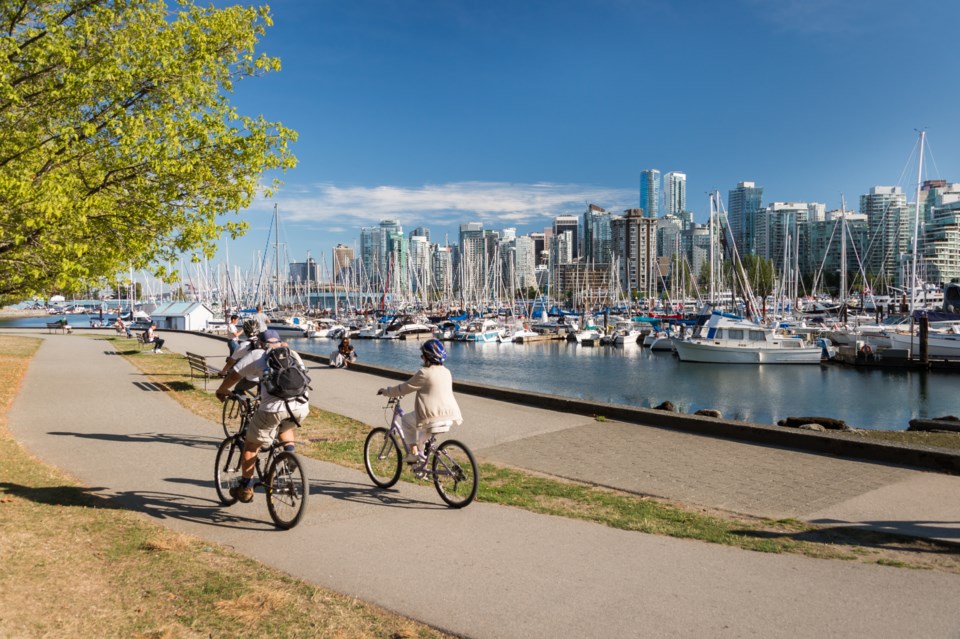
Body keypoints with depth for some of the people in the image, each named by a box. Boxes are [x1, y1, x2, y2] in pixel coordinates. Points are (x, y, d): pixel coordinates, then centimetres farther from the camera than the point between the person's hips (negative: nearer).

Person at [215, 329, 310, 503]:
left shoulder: (256, 355, 15)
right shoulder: (292, 354, 25)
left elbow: (233, 375, 16)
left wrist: (221, 391, 34)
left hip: (274, 408, -4)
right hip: (302, 407, 4)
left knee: (251, 445, 17)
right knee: (285, 426, 38)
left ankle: (245, 489, 23)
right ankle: (289, 450, 16)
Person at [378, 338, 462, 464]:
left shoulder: (424, 373, -11)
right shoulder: (446, 371, 11)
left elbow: (403, 389, -4)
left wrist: (385, 391, 11)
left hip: (432, 416, -7)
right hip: (449, 415, 7)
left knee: (406, 420, 18)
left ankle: (413, 453, 11)